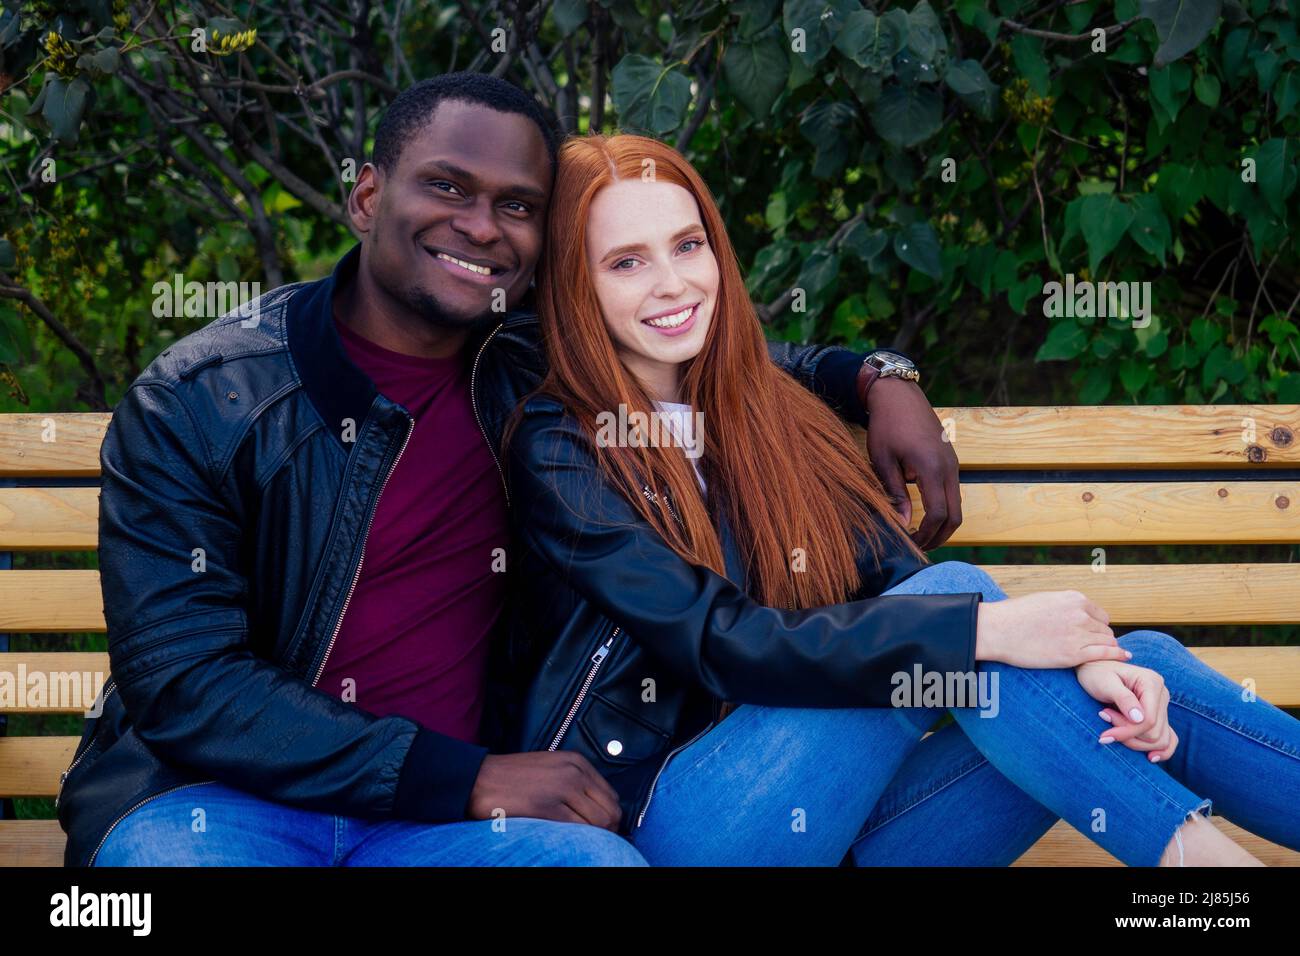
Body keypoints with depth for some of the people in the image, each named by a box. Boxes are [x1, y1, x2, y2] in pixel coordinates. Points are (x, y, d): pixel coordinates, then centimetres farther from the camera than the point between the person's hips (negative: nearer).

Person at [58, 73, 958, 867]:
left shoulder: (530, 369, 6)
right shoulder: (195, 404, -7)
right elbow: (184, 686, -13)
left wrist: (876, 379, 11)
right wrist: (467, 780, -19)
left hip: (439, 811, 4)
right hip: (213, 800, -3)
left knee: (606, 860, -28)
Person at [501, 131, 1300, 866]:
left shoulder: (774, 412, 14)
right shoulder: (557, 451, -6)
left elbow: (901, 578, 3)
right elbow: (726, 645, -17)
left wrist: (1081, 660, -16)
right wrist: (988, 629, -21)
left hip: (843, 822, 6)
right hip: (672, 826, -6)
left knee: (1148, 669, -10)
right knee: (959, 594, -21)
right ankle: (1198, 854, -18)